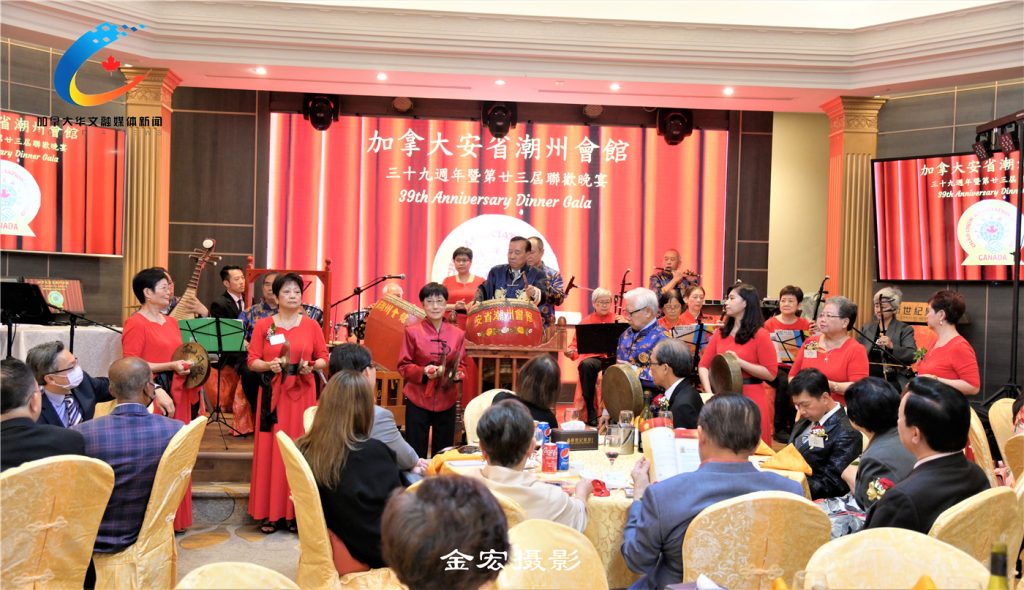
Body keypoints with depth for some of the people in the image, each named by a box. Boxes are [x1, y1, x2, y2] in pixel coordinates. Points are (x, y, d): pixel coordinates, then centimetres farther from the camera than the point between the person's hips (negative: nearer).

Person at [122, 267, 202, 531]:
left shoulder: (171, 323, 16)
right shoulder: (136, 324, -8)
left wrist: (189, 365, 7)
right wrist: (170, 366, -19)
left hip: (177, 396, 8)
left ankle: (174, 517, 20)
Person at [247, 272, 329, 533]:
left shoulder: (311, 325, 5)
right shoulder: (263, 325, 4)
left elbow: (324, 358, 7)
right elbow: (252, 361, 3)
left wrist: (312, 366, -13)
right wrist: (268, 365, -16)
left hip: (302, 394, 0)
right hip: (273, 394, 0)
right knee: (271, 450, 0)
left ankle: (296, 511, 10)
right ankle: (269, 512, 9)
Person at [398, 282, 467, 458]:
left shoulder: (458, 334, 3)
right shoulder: (412, 331, -4)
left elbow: (462, 365, 9)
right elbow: (403, 366, -3)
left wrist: (457, 374, -13)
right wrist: (423, 371, -20)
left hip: (446, 401, 2)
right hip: (418, 399, -2)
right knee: (416, 454, 3)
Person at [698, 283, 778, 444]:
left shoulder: (760, 335, -6)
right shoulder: (720, 333, 9)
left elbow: (771, 373, -10)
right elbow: (704, 365, 4)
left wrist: (739, 362, -18)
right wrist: (709, 392, -11)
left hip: (751, 399, -5)